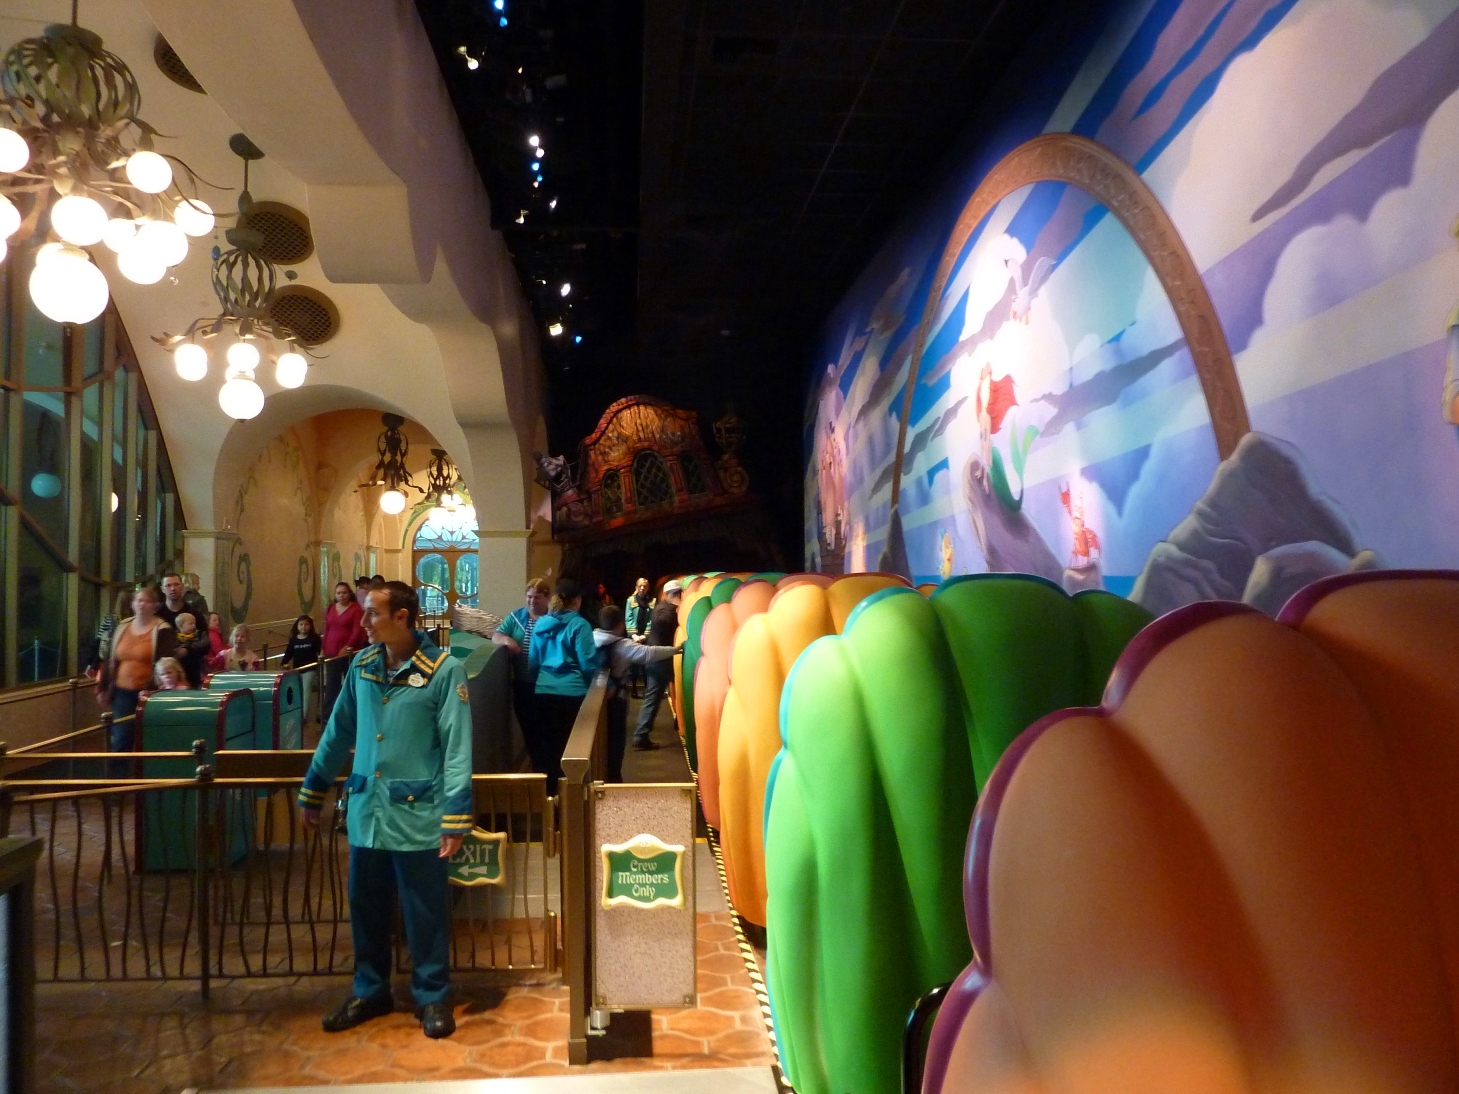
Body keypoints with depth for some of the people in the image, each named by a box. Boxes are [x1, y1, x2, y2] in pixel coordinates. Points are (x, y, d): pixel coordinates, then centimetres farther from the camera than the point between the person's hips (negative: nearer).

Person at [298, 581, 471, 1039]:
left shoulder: (443, 670, -13)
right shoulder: (362, 666, 4)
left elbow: (457, 749, -13)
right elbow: (337, 733, 14)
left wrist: (455, 819, -16)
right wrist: (312, 793, 17)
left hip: (418, 815, -5)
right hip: (366, 811, 5)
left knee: (425, 913, 8)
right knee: (366, 910, 17)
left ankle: (433, 997, 24)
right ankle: (369, 992, 35)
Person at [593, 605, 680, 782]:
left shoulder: (591, 639, -2)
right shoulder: (623, 645, -15)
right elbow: (649, 653, -19)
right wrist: (675, 649, -11)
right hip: (615, 699, -5)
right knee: (615, 738, 9)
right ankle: (612, 778, 14)